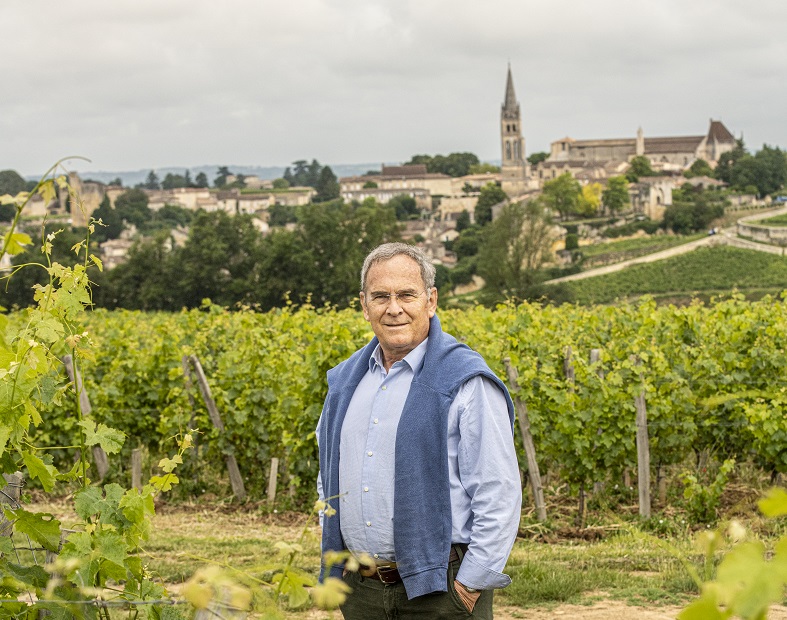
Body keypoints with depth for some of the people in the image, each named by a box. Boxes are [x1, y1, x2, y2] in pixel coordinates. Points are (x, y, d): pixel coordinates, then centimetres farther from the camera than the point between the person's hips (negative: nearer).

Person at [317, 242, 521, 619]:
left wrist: (471, 585, -14)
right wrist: (335, 561, 13)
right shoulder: (346, 382, 11)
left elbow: (498, 496, -12)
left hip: (438, 590, -5)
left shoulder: (466, 383, -9)